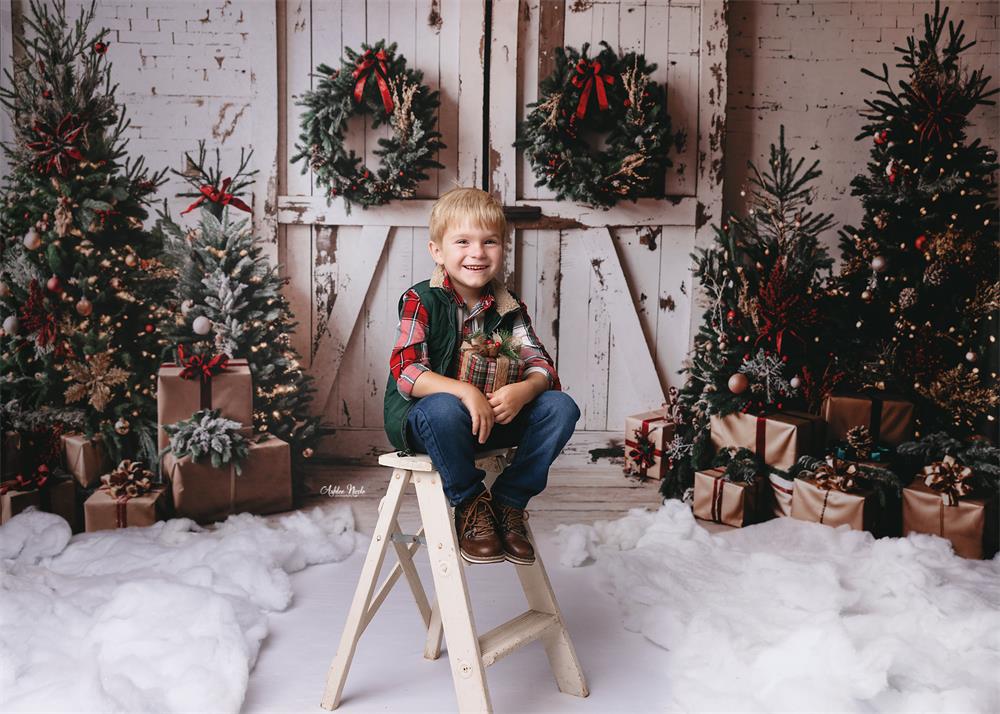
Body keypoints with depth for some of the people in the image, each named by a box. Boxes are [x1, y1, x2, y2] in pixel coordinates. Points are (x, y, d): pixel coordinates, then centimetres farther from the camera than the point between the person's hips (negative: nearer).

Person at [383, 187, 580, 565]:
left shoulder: (508, 307, 3)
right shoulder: (421, 301, -11)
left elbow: (540, 363, -4)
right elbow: (405, 371, -22)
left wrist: (523, 391, -28)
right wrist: (465, 392, -37)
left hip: (494, 417, 5)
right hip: (420, 420, -4)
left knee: (561, 407, -15)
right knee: (444, 408, -40)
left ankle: (509, 501, -4)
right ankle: (470, 504, -14)